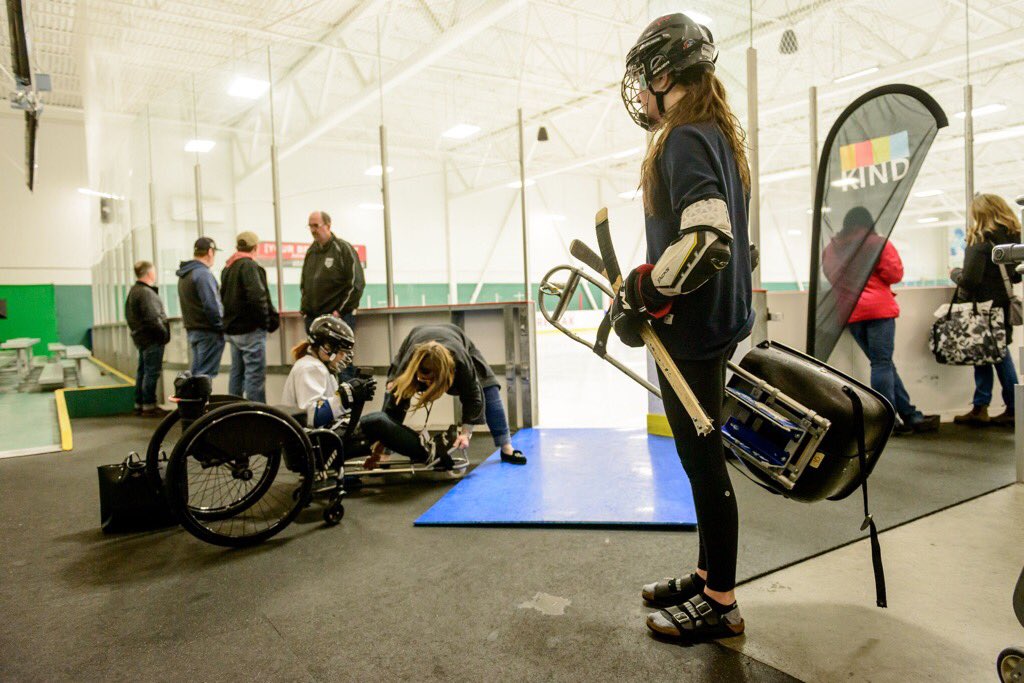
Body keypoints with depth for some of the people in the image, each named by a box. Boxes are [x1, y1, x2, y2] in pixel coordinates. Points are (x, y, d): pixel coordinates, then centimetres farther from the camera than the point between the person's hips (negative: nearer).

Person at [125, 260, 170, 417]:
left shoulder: (133, 291, 16)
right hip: (152, 339, -10)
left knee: (142, 372, 15)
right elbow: (152, 318, -22)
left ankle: (139, 404, 22)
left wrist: (135, 329, 18)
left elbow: (129, 315, 21)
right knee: (152, 373, -6)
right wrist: (164, 333, -13)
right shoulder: (146, 292, -17)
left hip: (141, 338, 10)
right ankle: (149, 406, -4)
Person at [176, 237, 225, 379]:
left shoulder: (184, 275, 15)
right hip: (208, 331, -9)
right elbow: (211, 306, -21)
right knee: (206, 373, -7)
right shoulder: (203, 274, -15)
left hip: (192, 330, 9)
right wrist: (220, 326, -11)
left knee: (195, 372, 14)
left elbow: (189, 304, 16)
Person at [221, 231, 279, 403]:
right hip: (250, 329, -9)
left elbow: (223, 297, 21)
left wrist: (230, 318, 17)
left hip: (232, 329, 9)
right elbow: (257, 296, -24)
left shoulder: (227, 267, 16)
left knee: (237, 372, 16)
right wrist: (265, 320, -13)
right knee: (255, 375, -7)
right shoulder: (249, 266, -13)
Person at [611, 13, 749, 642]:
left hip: (692, 329, -10)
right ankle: (709, 574, 33)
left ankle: (720, 604, 17)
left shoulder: (684, 138, -15)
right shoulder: (721, 132, 16)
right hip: (717, 320, 10)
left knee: (703, 462, 1)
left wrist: (642, 290, -17)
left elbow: (706, 237, -29)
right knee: (704, 456, 18)